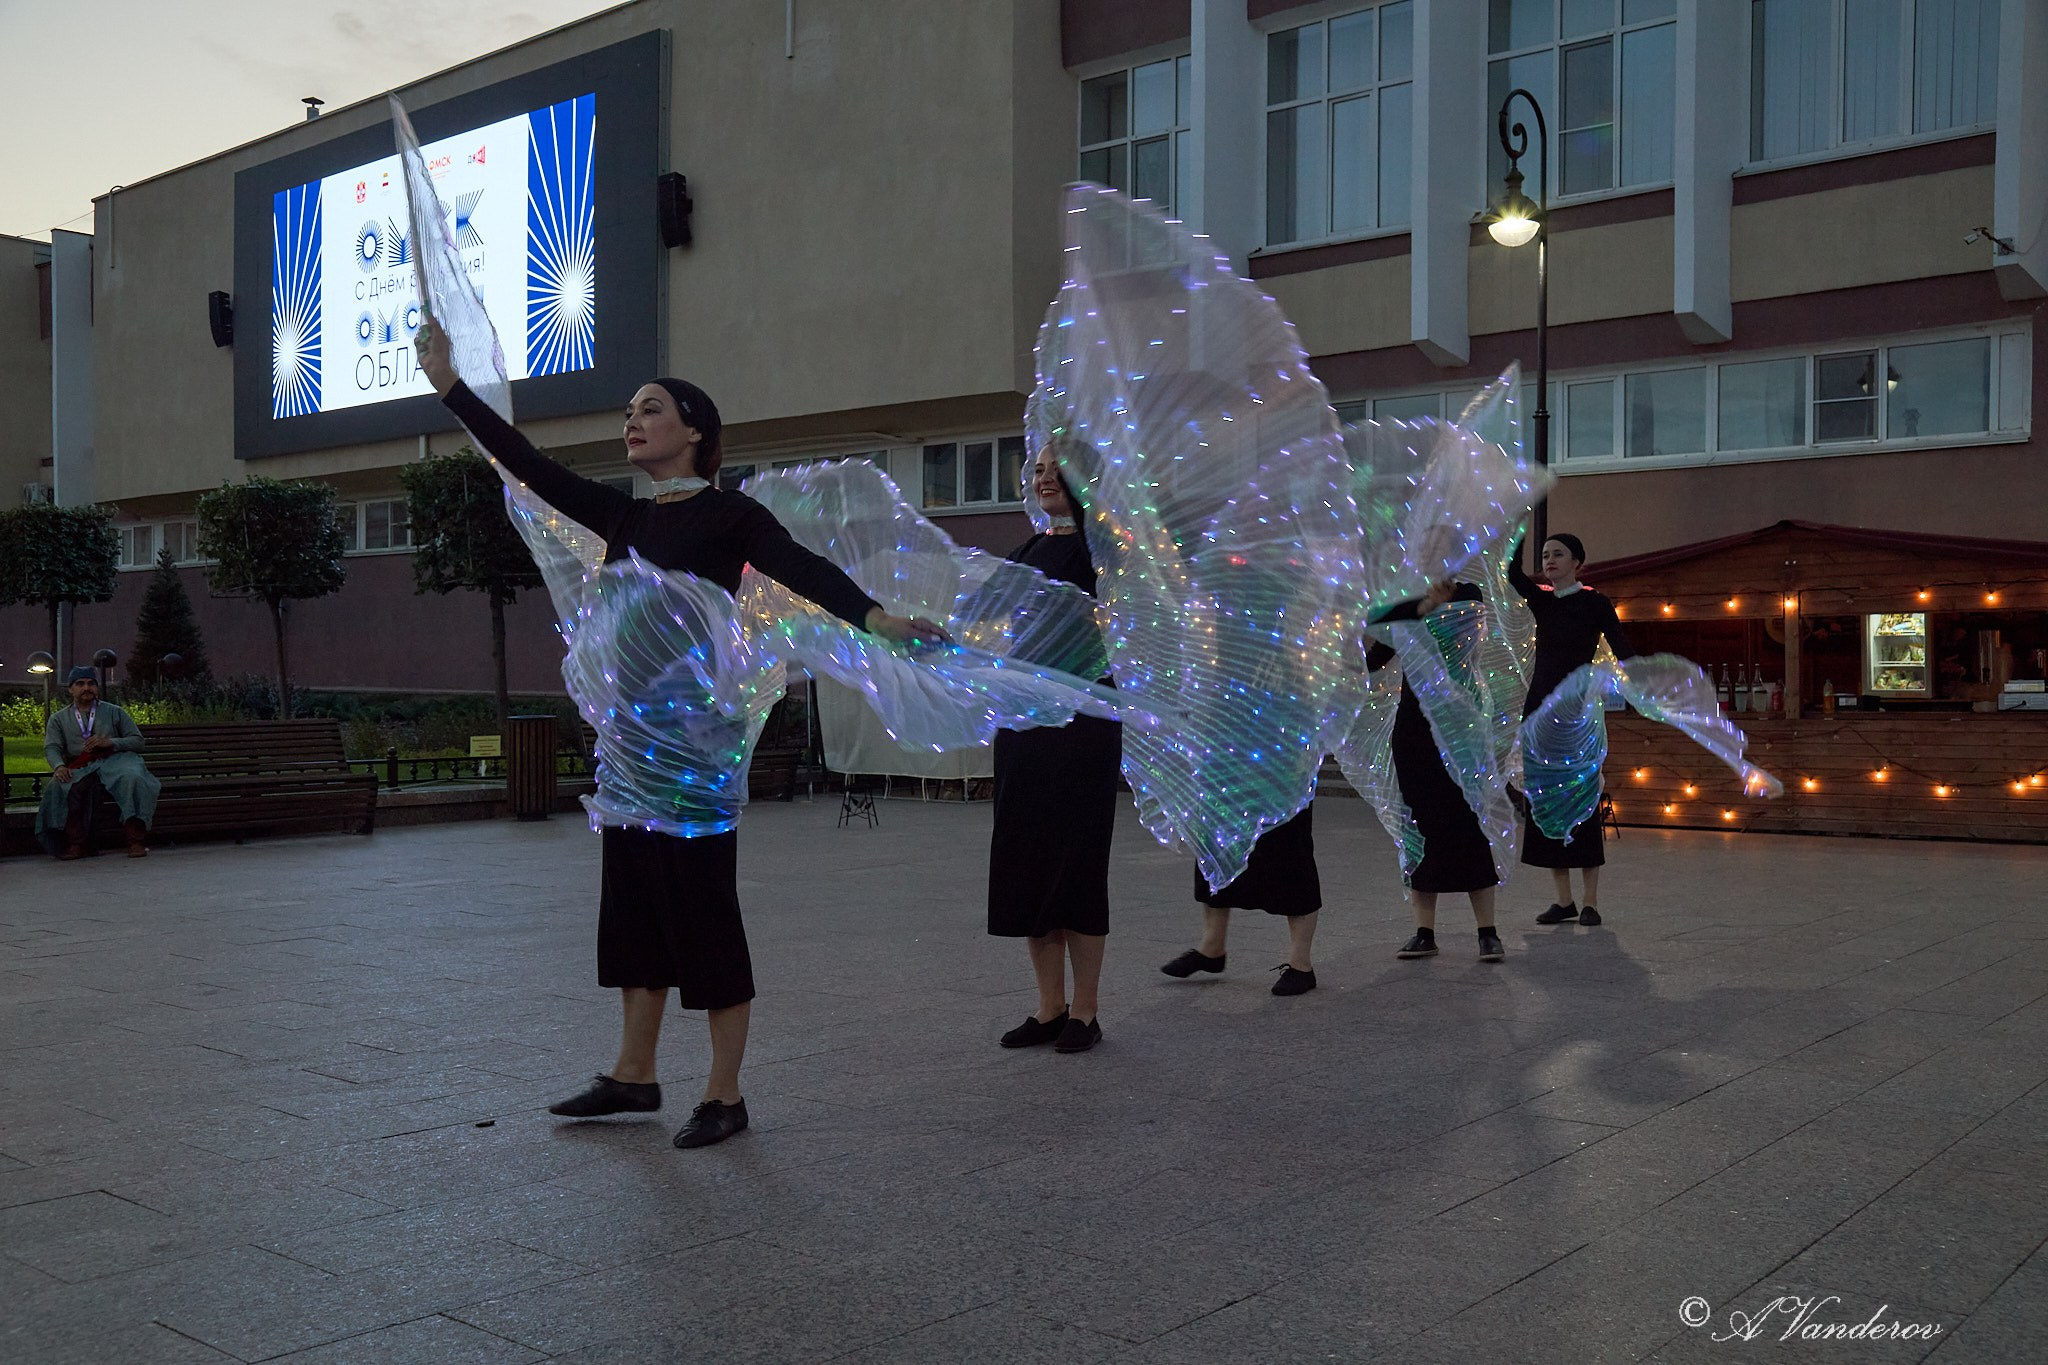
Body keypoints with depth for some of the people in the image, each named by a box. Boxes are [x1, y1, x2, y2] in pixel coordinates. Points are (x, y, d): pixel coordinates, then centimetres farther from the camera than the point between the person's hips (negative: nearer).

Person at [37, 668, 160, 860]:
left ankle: (137, 842, -38)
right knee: (61, 786, -34)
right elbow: (51, 748, 6)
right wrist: (59, 766, -18)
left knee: (132, 778, -36)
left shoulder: (114, 712, 20)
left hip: (114, 760, -1)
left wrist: (110, 742, -8)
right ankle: (76, 844, -30)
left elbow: (138, 741, 12)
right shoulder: (58, 719, 22)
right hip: (80, 768, 1)